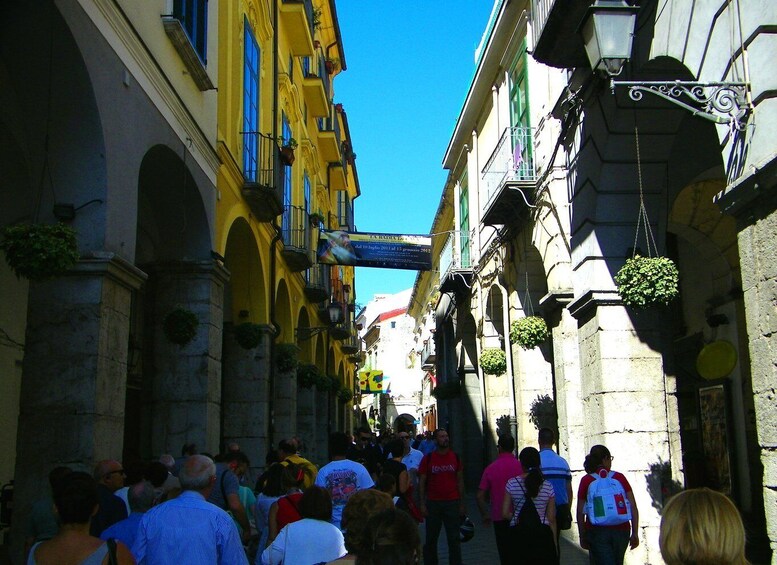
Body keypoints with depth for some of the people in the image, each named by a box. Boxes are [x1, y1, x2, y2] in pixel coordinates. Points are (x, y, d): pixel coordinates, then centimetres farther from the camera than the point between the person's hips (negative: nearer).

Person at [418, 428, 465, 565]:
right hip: (433, 503, -1)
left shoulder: (455, 458, 4)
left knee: (454, 539, 3)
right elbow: (422, 482, 1)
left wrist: (462, 504, 4)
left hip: (452, 502, 1)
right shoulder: (427, 458, -1)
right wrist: (422, 504, -5)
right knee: (431, 539, 8)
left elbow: (460, 481, 8)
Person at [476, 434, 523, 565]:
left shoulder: (491, 468, -4)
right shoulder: (521, 466, -8)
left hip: (499, 518, 0)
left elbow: (479, 496, -3)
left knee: (505, 554, 9)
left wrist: (485, 515, 11)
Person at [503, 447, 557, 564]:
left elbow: (505, 514, -3)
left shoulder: (512, 483, -3)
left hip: (518, 534, 0)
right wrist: (555, 545, 10)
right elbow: (551, 519, 2)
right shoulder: (548, 486, -1)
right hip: (542, 534, 0)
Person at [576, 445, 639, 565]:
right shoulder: (620, 477, 2)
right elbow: (633, 507, -2)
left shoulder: (586, 481, -1)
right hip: (621, 531, 2)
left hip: (597, 531, -2)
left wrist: (582, 537, 7)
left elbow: (580, 512, -2)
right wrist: (635, 533, 3)